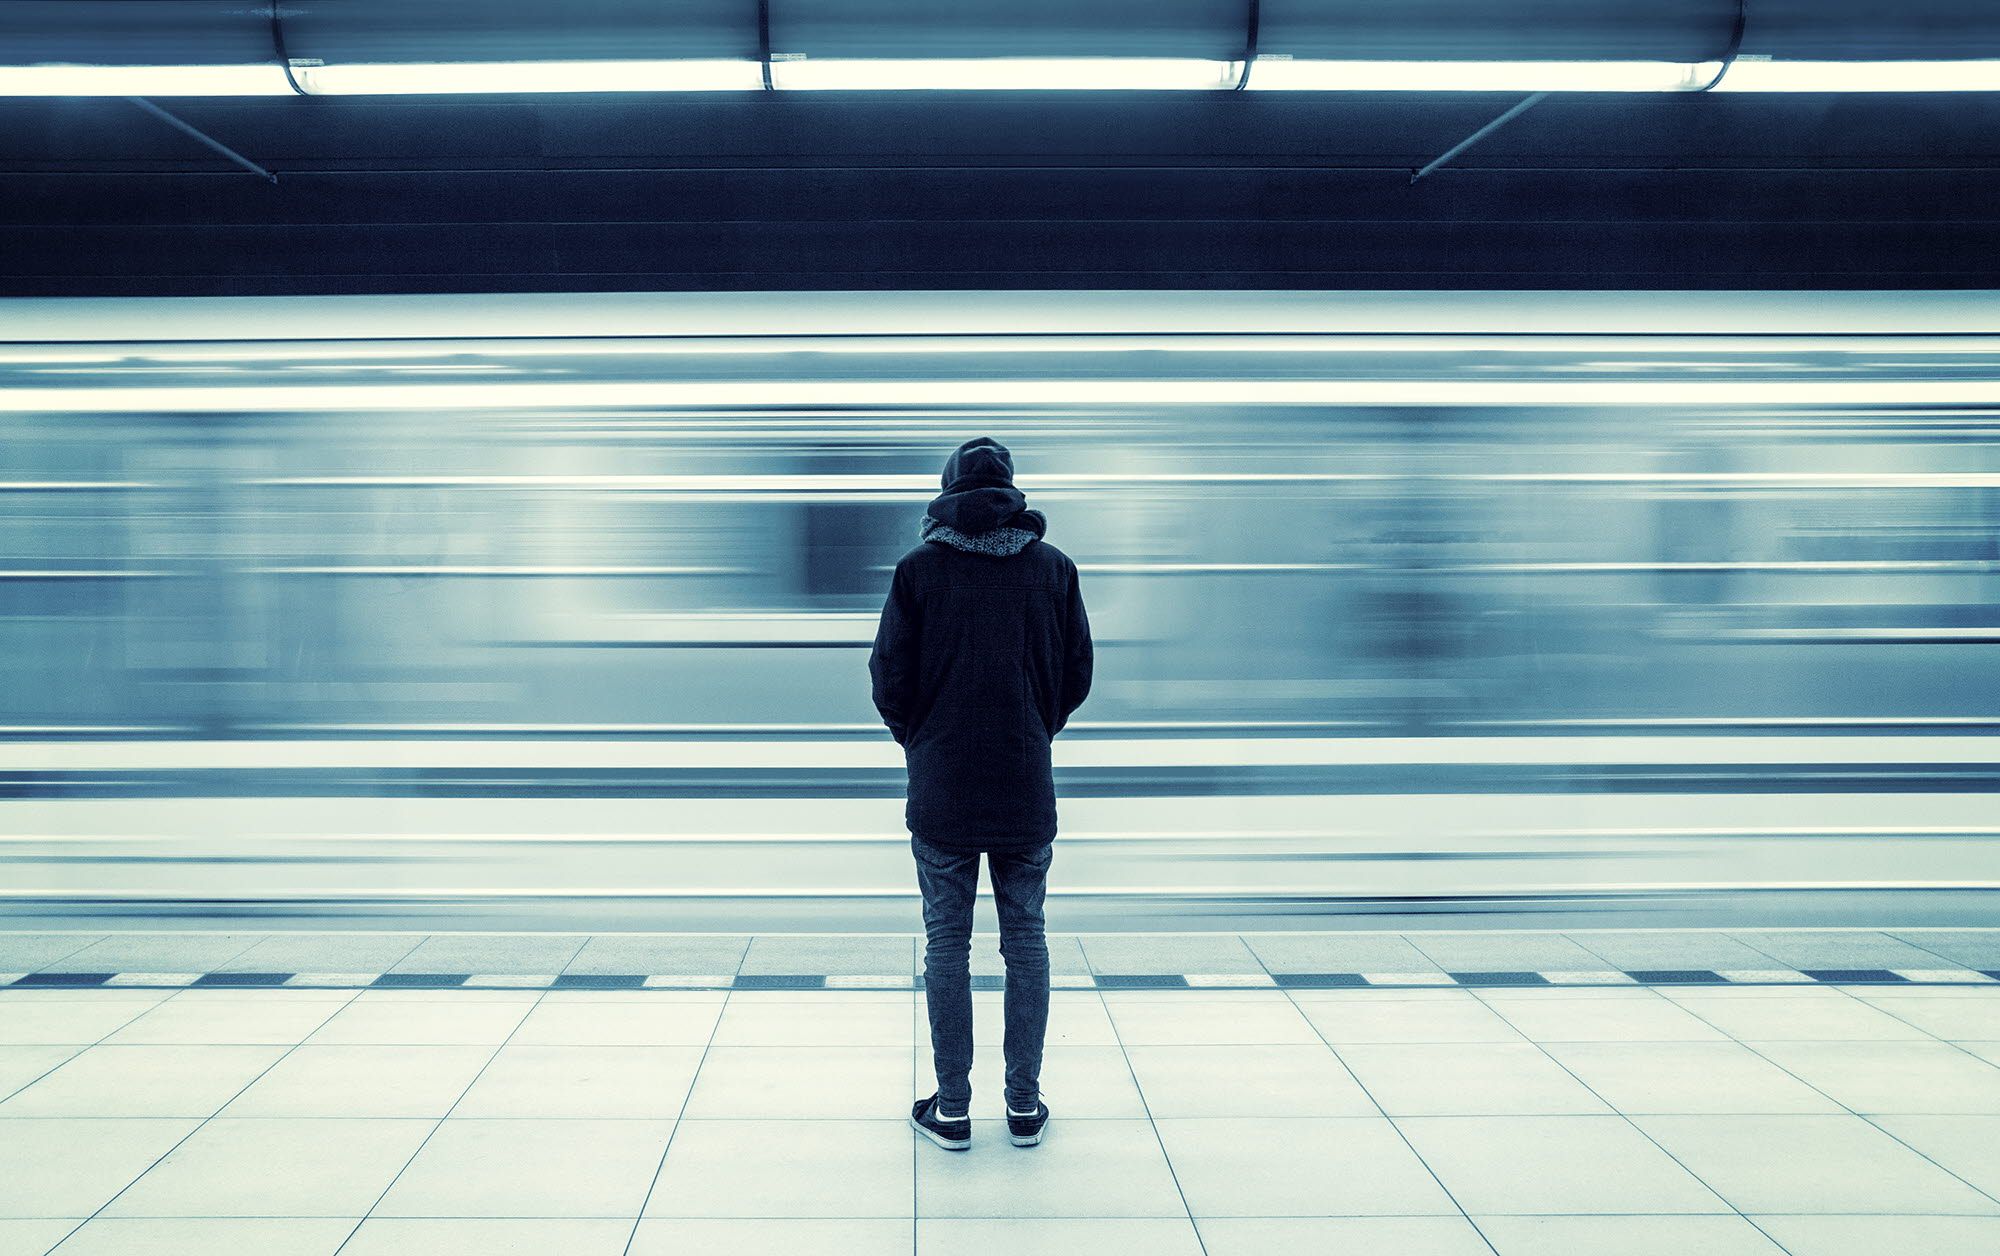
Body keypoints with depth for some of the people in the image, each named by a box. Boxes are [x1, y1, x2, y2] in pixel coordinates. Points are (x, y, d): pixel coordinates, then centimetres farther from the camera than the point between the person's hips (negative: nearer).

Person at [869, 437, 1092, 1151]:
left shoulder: (918, 569, -4)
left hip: (941, 788, -1)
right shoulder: (1054, 568, 1)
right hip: (1026, 791, 2)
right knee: (1025, 939, 10)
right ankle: (1024, 1105, 13)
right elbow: (1077, 675, 6)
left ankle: (952, 1108, 10)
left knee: (947, 943, 6)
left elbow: (889, 677, -3)